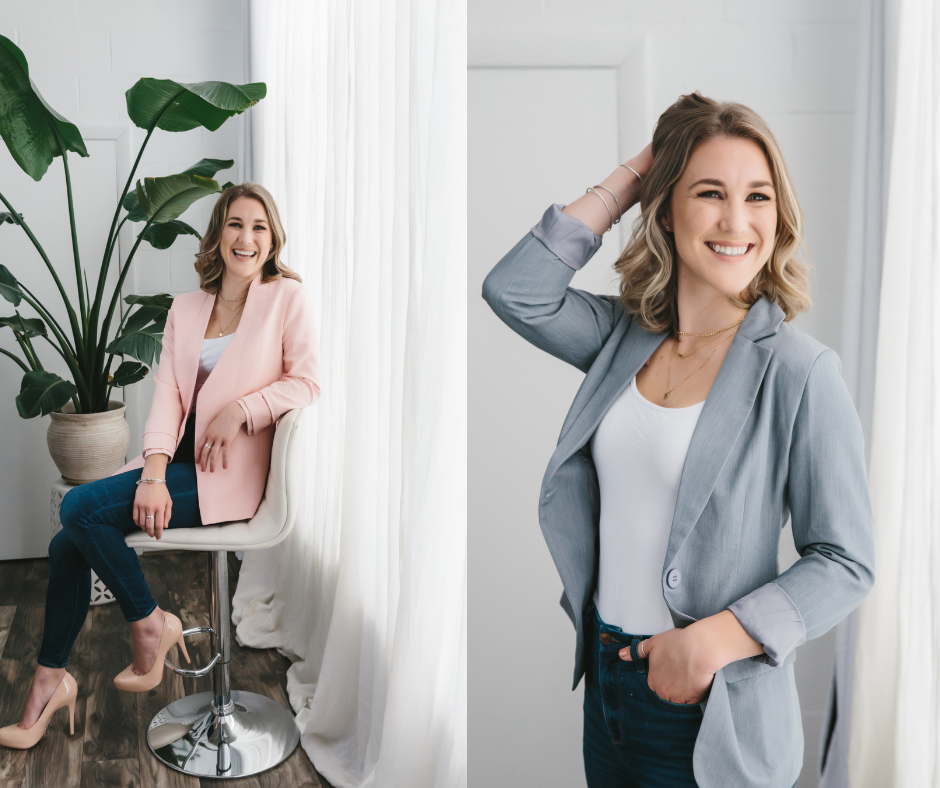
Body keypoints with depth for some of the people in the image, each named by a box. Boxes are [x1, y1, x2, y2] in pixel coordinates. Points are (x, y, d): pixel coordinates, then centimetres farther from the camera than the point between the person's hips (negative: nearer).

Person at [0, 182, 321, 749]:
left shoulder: (289, 298, -2)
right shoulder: (187, 307, 12)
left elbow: (308, 382, -6)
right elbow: (168, 394, 3)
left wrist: (241, 409, -17)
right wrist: (153, 473, -11)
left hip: (228, 472, -6)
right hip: (179, 460, 6)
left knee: (81, 506, -19)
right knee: (69, 542, -5)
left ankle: (152, 624, 0)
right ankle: (51, 679, 12)